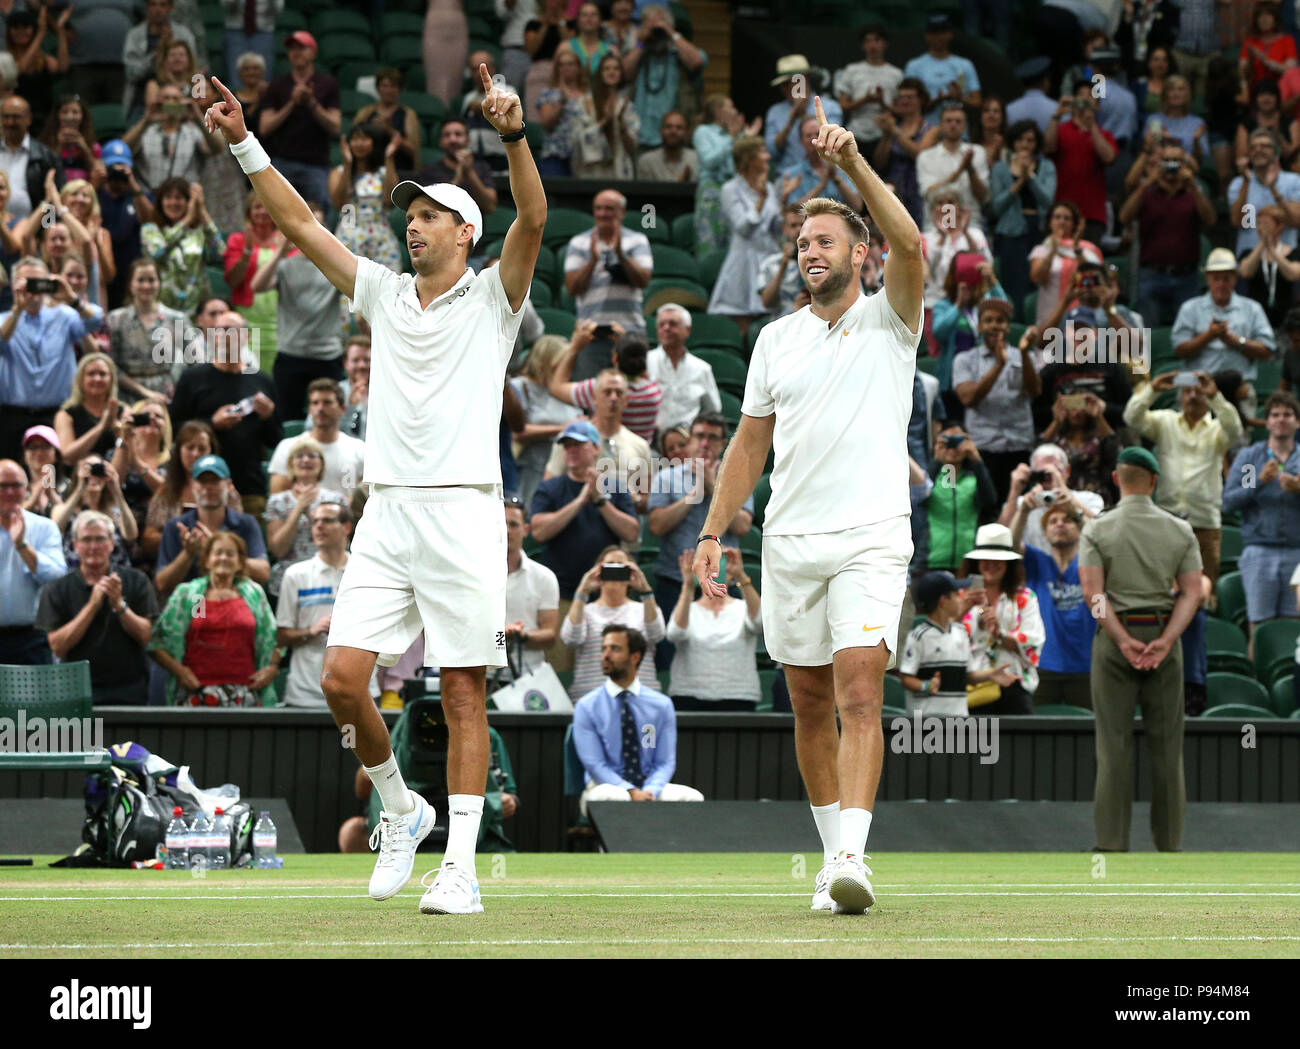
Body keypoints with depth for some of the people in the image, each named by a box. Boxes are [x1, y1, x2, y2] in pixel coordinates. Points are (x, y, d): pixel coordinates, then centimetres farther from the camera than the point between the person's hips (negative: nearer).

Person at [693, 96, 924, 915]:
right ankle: (837, 855, 19)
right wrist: (714, 531, 11)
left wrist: (855, 163, -26)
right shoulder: (777, 338, 14)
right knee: (811, 706, 8)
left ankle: (851, 857, -26)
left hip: (871, 540, -5)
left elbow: (911, 247, -19)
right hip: (789, 542, 5)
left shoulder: (889, 320, 1)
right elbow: (752, 441, 18)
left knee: (860, 694, -18)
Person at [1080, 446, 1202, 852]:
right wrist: (1164, 644, -16)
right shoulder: (1180, 530, 2)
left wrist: (1124, 642, -18)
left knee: (1115, 744, -2)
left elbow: (1093, 592, -15)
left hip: (1115, 638, -1)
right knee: (1166, 743, 6)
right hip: (1164, 636, 1)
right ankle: (1169, 843, 6)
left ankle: (1112, 846, -6)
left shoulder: (1097, 530, -4)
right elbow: (1192, 593, -7)